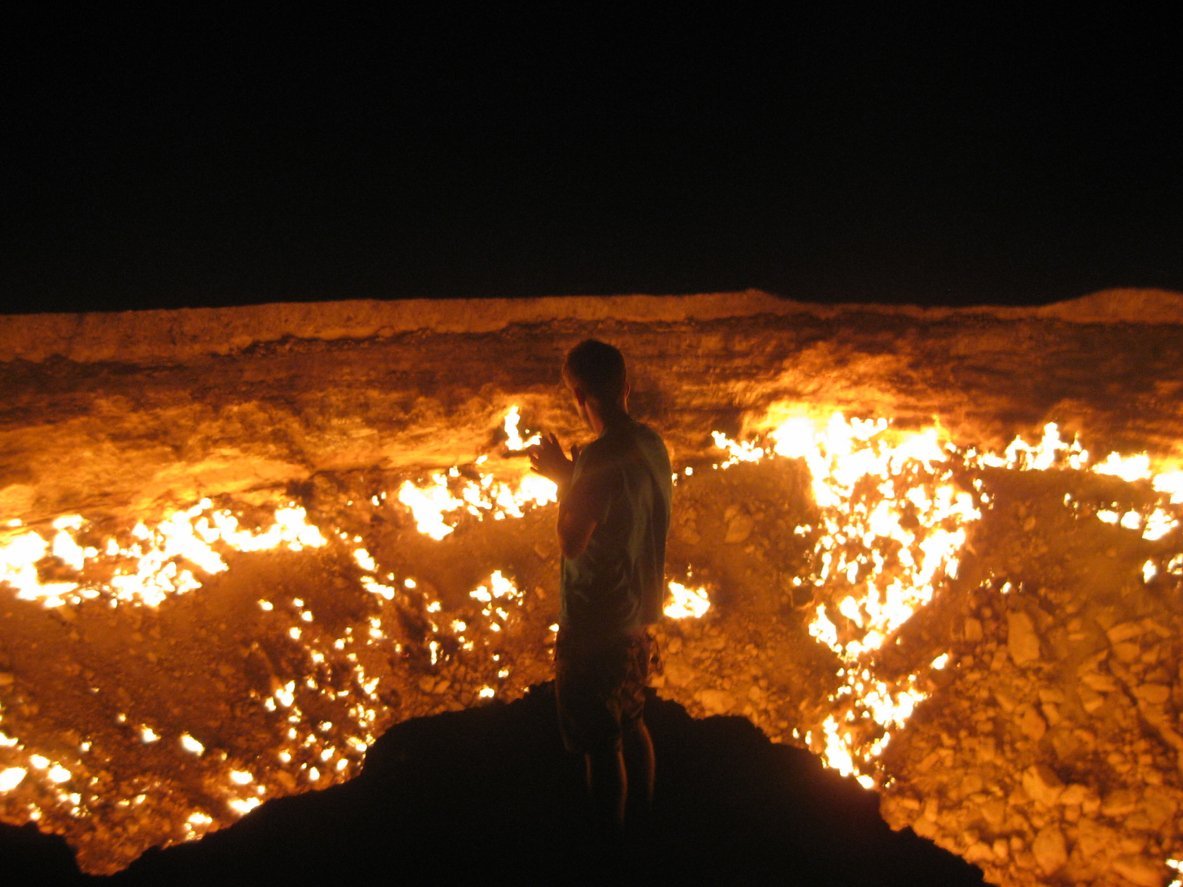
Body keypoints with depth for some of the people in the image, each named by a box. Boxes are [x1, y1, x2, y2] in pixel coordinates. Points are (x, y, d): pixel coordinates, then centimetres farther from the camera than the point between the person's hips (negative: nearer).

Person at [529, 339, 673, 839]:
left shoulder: (602, 458, -27)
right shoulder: (650, 443, 0)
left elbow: (571, 542, -21)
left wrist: (563, 481, -9)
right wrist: (571, 478, 12)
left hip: (596, 627, -9)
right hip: (637, 618, 9)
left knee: (600, 744, 10)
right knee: (631, 723, 26)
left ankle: (608, 841, 28)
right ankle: (645, 817, 44)